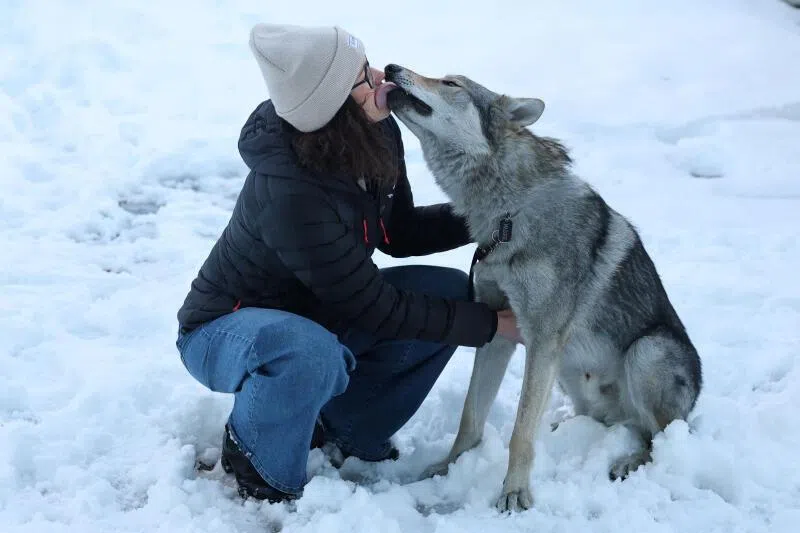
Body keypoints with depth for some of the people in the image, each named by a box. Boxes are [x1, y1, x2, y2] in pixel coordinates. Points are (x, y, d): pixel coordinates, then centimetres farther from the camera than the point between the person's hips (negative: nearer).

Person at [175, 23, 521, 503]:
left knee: (453, 292, -8)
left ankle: (346, 426, 8)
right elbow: (376, 309, -28)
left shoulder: (377, 135, -13)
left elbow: (400, 233, 3)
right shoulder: (291, 194, -36)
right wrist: (491, 323, -22)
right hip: (225, 330, -8)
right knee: (312, 355, -41)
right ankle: (255, 456, -7)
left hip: (312, 312, 8)